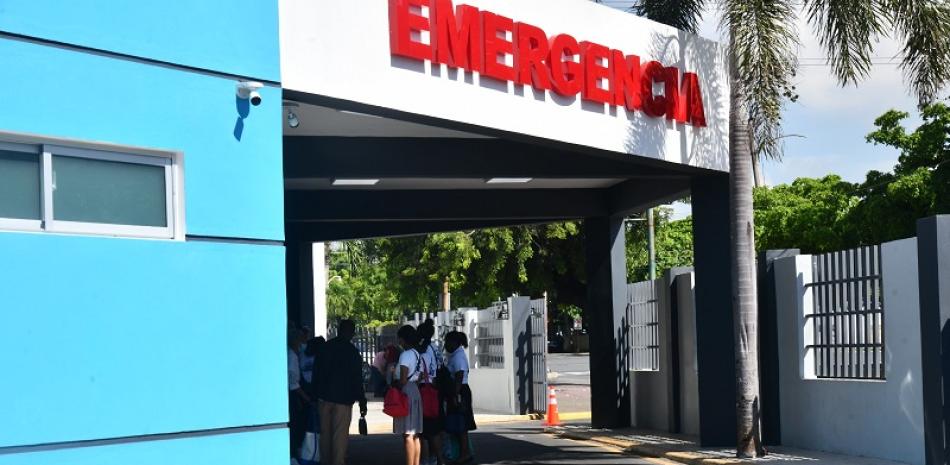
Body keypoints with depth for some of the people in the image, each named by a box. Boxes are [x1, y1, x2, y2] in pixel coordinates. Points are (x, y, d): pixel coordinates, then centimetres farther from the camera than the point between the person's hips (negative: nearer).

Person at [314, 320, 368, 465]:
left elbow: (316, 373, 11)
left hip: (324, 397, 5)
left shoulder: (324, 347, 6)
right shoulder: (352, 351, -8)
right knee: (340, 435, -3)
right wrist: (362, 401, -3)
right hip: (343, 398, -5)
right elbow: (357, 379, -8)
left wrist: (318, 392, 19)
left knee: (325, 433, 12)